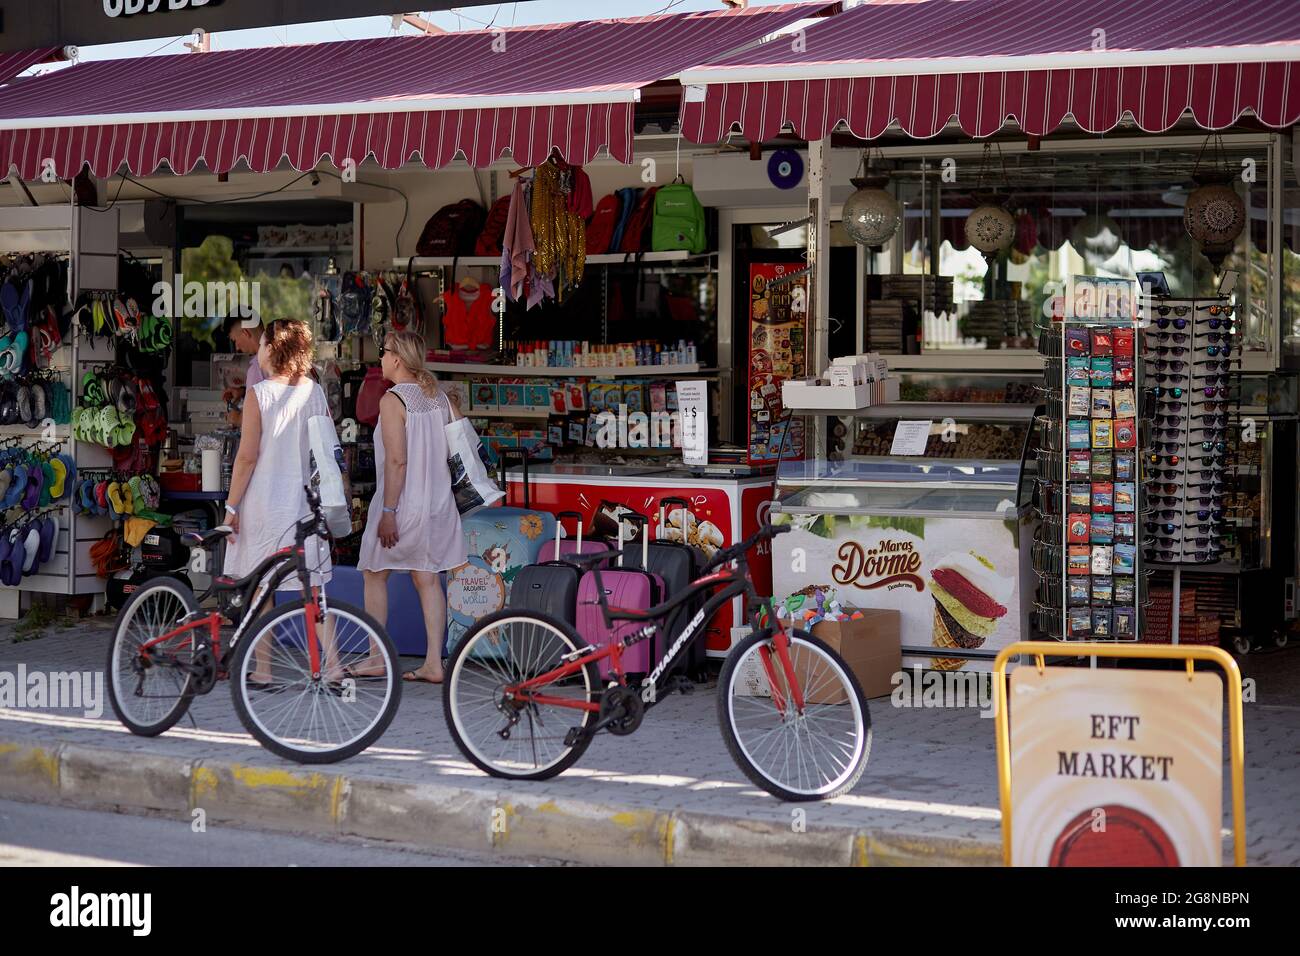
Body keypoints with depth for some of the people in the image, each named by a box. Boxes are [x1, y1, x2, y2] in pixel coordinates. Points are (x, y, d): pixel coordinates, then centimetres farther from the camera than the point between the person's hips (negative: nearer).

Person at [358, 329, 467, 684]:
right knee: (427, 579, 9)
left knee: (375, 574, 9)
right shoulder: (439, 396, 7)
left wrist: (388, 512, -19)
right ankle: (433, 662, 6)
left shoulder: (393, 400, -14)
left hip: (401, 502, -7)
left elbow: (397, 460, -20)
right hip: (437, 502, 7)